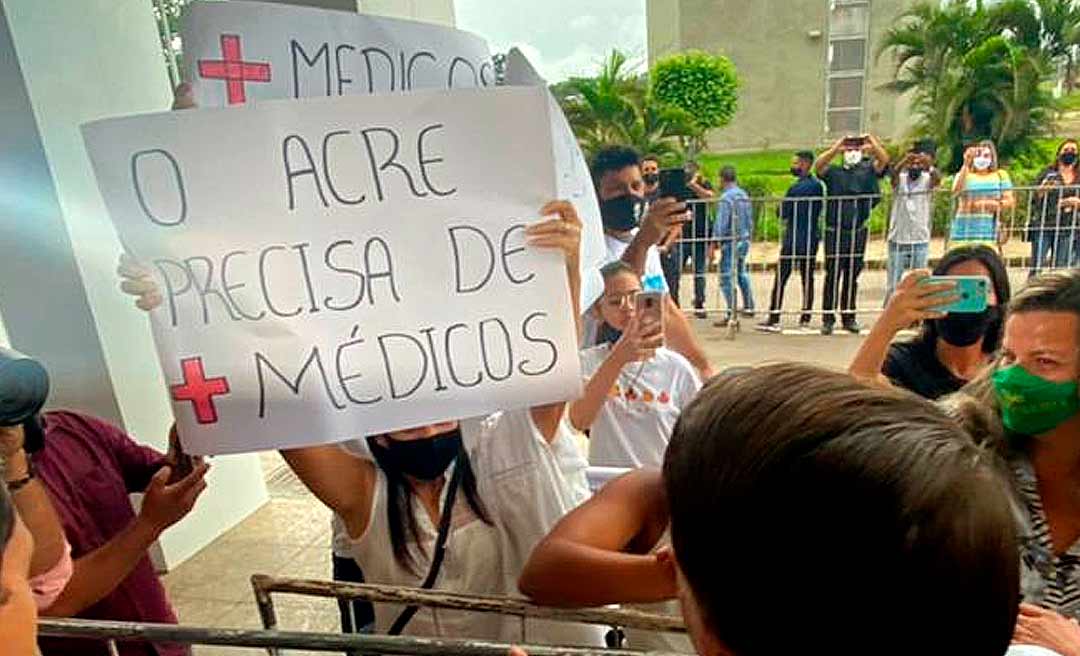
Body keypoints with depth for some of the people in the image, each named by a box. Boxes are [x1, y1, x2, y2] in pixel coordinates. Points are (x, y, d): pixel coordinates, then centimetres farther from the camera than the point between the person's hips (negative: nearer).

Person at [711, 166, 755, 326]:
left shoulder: (726, 197, -15)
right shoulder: (744, 195, 9)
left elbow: (721, 224, -19)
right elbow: (750, 221, 15)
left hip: (731, 242, -9)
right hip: (745, 240, 9)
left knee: (727, 277, -5)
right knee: (741, 272, 23)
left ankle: (732, 314, -6)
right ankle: (748, 307, 32)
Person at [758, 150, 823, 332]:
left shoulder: (795, 188, -14)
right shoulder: (818, 185, 10)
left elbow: (782, 214, -12)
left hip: (793, 240, -7)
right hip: (811, 238, 7)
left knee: (780, 279, -4)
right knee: (807, 279, 9)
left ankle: (774, 320, -5)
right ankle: (805, 319, 13)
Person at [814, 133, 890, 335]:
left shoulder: (868, 171, 10)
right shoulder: (834, 172, 6)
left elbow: (884, 160, -5)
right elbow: (818, 165, -11)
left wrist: (872, 141, -7)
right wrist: (836, 147, -14)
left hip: (858, 232, 2)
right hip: (835, 232, -2)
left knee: (852, 277, 9)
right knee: (832, 276, -2)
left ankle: (848, 317, 17)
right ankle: (828, 318, 2)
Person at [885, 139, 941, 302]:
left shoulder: (928, 180, 3)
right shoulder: (899, 179, 3)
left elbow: (937, 178, -20)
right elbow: (893, 174, -21)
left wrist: (929, 164, -42)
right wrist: (904, 161, -43)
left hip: (921, 242, 1)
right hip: (897, 241, -1)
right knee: (893, 285, 4)